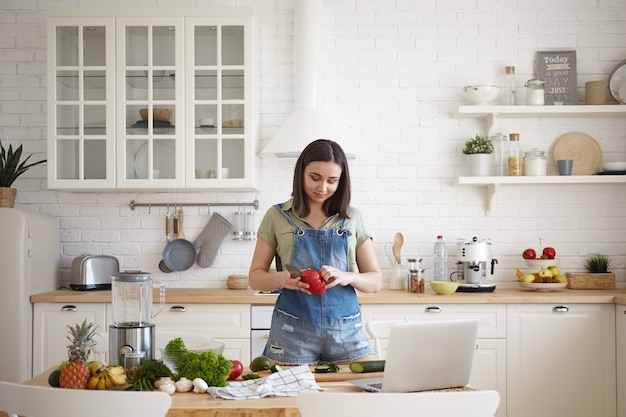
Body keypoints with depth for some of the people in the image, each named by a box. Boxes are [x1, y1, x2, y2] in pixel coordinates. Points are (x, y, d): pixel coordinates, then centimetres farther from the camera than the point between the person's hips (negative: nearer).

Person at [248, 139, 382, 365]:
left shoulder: (352, 218, 8)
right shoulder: (277, 216, 4)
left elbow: (375, 281, 8)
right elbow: (255, 278, 6)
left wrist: (347, 277, -13)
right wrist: (284, 278, -16)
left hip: (346, 330, 1)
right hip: (292, 331, -1)